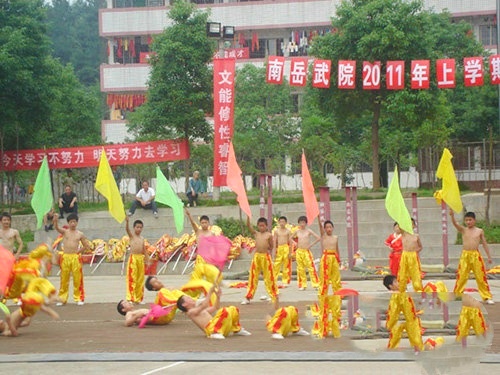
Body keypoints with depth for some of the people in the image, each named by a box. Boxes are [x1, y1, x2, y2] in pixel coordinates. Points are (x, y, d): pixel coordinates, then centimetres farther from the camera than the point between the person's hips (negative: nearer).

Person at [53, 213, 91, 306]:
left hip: (75, 257, 0)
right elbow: (57, 228, -18)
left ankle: (79, 298, 9)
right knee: (64, 279, 6)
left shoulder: (80, 234, 5)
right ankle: (62, 299, 14)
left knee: (77, 279, 1)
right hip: (65, 257, 0)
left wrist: (79, 250, -1)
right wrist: (55, 221, -37)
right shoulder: (64, 231, 3)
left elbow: (86, 246, 12)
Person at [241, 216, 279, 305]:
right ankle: (248, 297, 11)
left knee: (269, 277, 3)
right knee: (253, 276, 6)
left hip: (266, 256, -3)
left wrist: (269, 250, -7)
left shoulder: (269, 235, 0)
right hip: (257, 256, 3)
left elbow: (271, 246, 8)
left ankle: (274, 296, 14)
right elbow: (248, 225, -1)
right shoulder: (256, 234, 7)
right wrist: (248, 215, -9)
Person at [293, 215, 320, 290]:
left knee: (311, 267, -8)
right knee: (300, 269, 5)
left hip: (307, 251, -4)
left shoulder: (308, 231, -3)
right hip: (299, 252, 4)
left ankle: (316, 284, -7)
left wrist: (311, 245, -8)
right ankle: (302, 285, 11)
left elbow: (318, 238, -6)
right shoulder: (297, 232, 7)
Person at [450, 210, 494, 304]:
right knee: (461, 277, 1)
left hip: (476, 255, 0)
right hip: (465, 255, 0)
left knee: (481, 277, 2)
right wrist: (452, 215, -35)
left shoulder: (480, 231, 4)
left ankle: (487, 297, 10)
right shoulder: (463, 230, 3)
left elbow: (484, 244, 10)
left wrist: (489, 256, 8)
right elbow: (455, 223, -15)